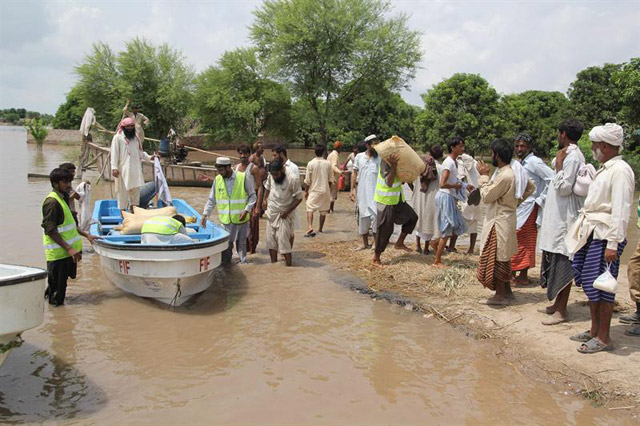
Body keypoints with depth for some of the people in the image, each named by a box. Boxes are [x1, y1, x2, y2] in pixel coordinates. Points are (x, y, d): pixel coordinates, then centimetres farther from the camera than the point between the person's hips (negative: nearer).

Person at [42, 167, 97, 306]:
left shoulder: (64, 199, 14)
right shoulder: (52, 202, -16)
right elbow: (50, 231, -20)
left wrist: (86, 235, 19)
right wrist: (69, 248, -23)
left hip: (67, 252, 9)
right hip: (58, 253, -9)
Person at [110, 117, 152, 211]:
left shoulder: (136, 138, 16)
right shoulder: (118, 137, -3)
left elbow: (140, 153, 24)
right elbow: (114, 154, -8)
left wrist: (149, 157, 10)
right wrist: (114, 168, -16)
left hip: (135, 170, 6)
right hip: (123, 170, -6)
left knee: (136, 191, 9)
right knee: (123, 191, -3)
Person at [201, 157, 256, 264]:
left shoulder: (243, 178, -9)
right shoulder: (217, 180, 0)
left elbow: (252, 196, -2)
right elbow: (211, 199, 8)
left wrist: (246, 210, -13)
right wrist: (205, 214, 2)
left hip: (240, 218, -2)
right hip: (225, 219, 2)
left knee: (241, 242, 10)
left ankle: (243, 262, 24)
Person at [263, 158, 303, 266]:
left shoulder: (293, 180, -20)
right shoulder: (271, 177, -4)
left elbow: (299, 198, -13)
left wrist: (287, 212, -18)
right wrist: (265, 199, 9)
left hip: (283, 215, -6)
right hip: (271, 213, 6)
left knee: (283, 241, -9)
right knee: (271, 239, 11)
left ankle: (289, 265, -2)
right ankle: (273, 264, 23)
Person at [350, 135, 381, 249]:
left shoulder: (380, 158, -1)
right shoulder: (359, 157, 4)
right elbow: (354, 174, 8)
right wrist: (352, 190, 3)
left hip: (375, 192, -2)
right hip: (361, 192, 2)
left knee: (375, 216, -7)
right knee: (363, 217, 8)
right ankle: (365, 243, 19)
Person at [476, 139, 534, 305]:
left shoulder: (505, 176, -24)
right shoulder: (512, 172, 7)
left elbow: (486, 197, -19)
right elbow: (530, 187, 19)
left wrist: (484, 176, -11)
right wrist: (516, 200, 15)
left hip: (499, 221, -10)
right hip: (505, 219, 10)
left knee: (496, 258, -1)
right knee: (503, 257, 17)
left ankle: (500, 295, 7)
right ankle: (507, 291, 27)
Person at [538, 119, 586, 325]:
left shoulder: (573, 157, -15)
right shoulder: (569, 155, 15)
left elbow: (564, 188, -20)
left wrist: (559, 165, -16)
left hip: (565, 220, -10)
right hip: (557, 218, 10)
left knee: (563, 263, -6)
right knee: (556, 262, 15)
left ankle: (561, 310, 0)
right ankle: (557, 304, 25)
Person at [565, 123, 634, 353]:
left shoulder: (620, 170, -14)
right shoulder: (604, 169, 16)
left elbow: (620, 211, -19)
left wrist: (613, 243, -22)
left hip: (605, 235, -9)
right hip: (592, 233, 9)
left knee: (601, 286, -3)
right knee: (589, 284, 14)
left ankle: (604, 338, 7)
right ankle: (594, 330, 26)